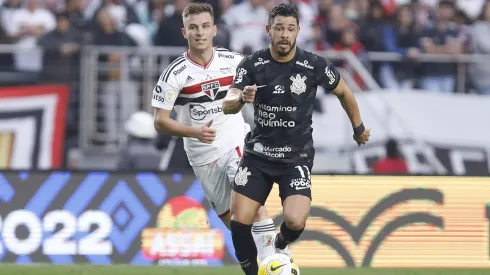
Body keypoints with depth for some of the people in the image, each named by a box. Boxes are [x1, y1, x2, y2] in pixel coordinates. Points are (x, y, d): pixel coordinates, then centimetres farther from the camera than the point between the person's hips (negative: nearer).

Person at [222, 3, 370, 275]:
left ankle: (281, 245, 16)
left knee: (295, 221, -21)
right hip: (258, 153, 1)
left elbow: (343, 92, 10)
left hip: (296, 157, -1)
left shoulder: (314, 65, -9)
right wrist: (241, 98, -38)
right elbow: (227, 106, -15)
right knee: (239, 222, -9)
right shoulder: (252, 64, -8)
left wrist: (358, 127, 21)